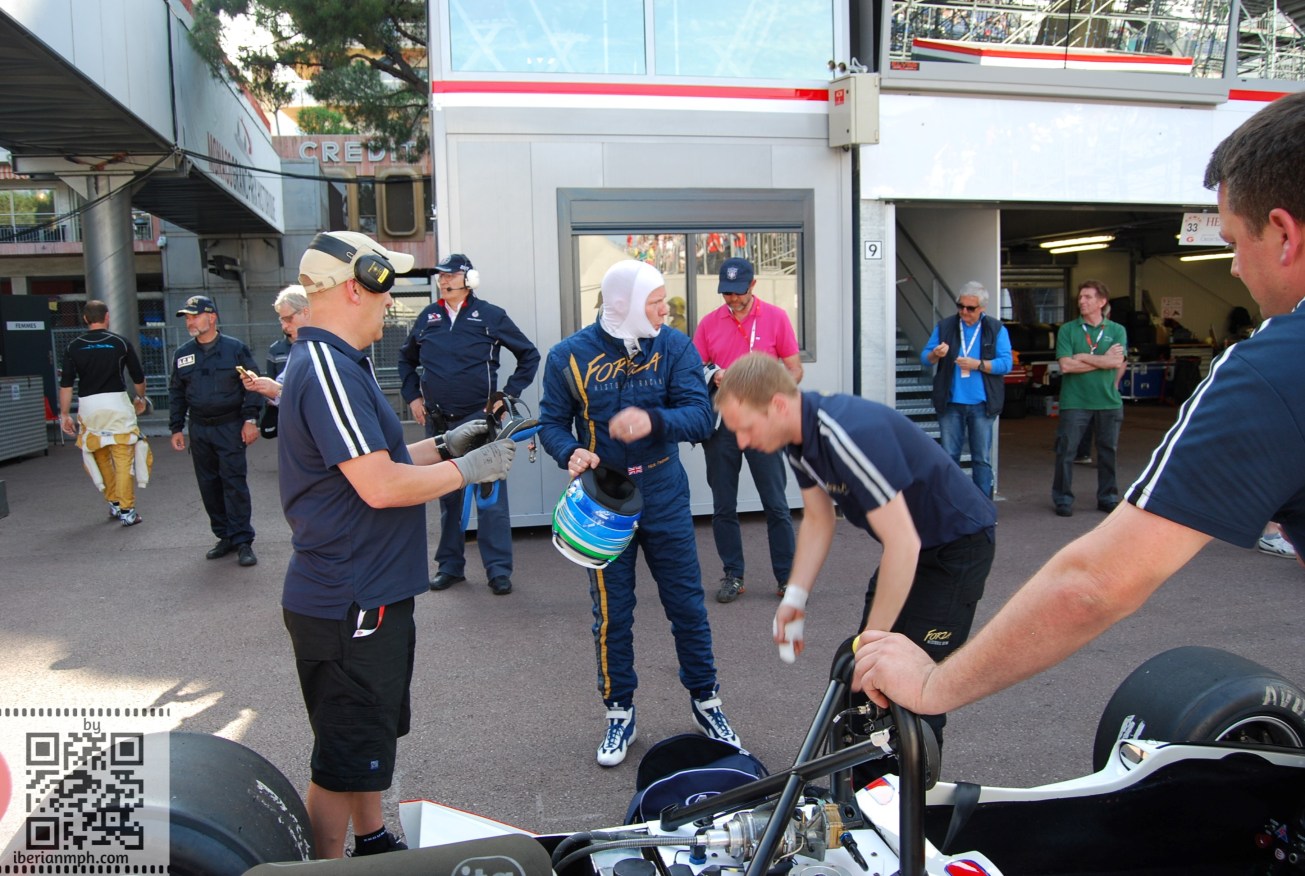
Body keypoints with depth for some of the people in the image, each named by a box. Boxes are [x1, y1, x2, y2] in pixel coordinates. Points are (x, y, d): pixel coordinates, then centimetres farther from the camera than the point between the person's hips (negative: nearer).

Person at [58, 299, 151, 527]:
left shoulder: (74, 346, 5)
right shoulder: (120, 342, 1)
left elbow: (66, 383, 1)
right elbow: (138, 377, 7)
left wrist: (64, 414, 7)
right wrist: (140, 398, 25)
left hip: (88, 405, 3)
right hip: (116, 401, -2)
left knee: (101, 457, 17)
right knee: (123, 458, 0)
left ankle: (113, 503, 24)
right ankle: (127, 511, -2)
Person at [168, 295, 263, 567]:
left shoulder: (235, 348, -3)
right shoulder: (182, 354, 10)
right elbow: (176, 393, 15)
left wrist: (250, 419, -10)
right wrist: (176, 428, 11)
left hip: (230, 427, -5)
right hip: (199, 430, 5)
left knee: (234, 483, -7)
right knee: (209, 485, 8)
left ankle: (243, 541, -2)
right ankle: (225, 536, 19)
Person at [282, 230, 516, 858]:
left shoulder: (334, 363, 13)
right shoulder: (327, 369, -22)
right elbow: (382, 487, -27)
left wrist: (444, 446, 9)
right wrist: (468, 468, -14)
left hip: (364, 593, 11)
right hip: (349, 605, -11)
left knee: (372, 735, 25)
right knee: (345, 758, 3)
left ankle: (374, 842, 42)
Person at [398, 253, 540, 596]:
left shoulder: (490, 315, -3)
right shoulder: (428, 317, 8)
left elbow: (529, 355, 2)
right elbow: (406, 359, 23)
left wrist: (508, 395, -4)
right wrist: (412, 397, 11)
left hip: (480, 419, -4)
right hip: (438, 422, 4)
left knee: (490, 495, -3)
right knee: (447, 495, 12)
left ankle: (499, 568, 5)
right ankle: (450, 565, 24)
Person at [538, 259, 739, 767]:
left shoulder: (674, 348, -5)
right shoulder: (569, 356, -5)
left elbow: (700, 416, -14)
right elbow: (552, 421, 1)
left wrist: (653, 421, -33)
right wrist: (570, 453, -21)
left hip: (663, 493, 1)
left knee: (687, 602, 8)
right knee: (611, 611, 10)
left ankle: (705, 701, 29)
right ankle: (619, 712, 28)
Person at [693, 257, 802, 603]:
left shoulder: (775, 318, 0)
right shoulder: (709, 323, 6)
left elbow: (794, 370, 1)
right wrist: (713, 377, -13)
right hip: (720, 423, 3)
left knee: (776, 505, 1)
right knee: (723, 507, 8)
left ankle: (787, 577, 12)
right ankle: (733, 575, 20)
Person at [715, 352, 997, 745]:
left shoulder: (850, 433, -34)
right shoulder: (799, 434, -6)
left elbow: (904, 544, -33)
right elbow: (818, 521, 5)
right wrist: (794, 597, -5)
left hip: (958, 543, -9)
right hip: (909, 541, 9)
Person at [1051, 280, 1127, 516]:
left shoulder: (1117, 331, 5)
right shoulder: (1067, 330, 1)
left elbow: (1117, 362, -10)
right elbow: (1065, 365, -11)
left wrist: (1083, 357, -10)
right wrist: (1103, 360, -7)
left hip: (1109, 401, 2)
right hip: (1074, 401, -2)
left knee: (1108, 452, 11)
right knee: (1066, 452, -1)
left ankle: (1108, 497, 24)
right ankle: (1063, 499, 10)